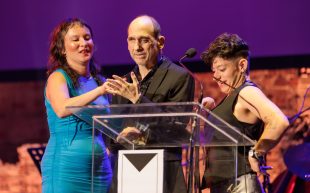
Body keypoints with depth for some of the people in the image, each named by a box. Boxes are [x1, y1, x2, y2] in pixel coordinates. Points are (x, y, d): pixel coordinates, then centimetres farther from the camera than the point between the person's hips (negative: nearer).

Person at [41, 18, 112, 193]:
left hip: (100, 165, 5)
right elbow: (62, 109, -24)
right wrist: (99, 91, -31)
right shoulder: (58, 77, -2)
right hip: (66, 165, -5)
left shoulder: (99, 80, 14)